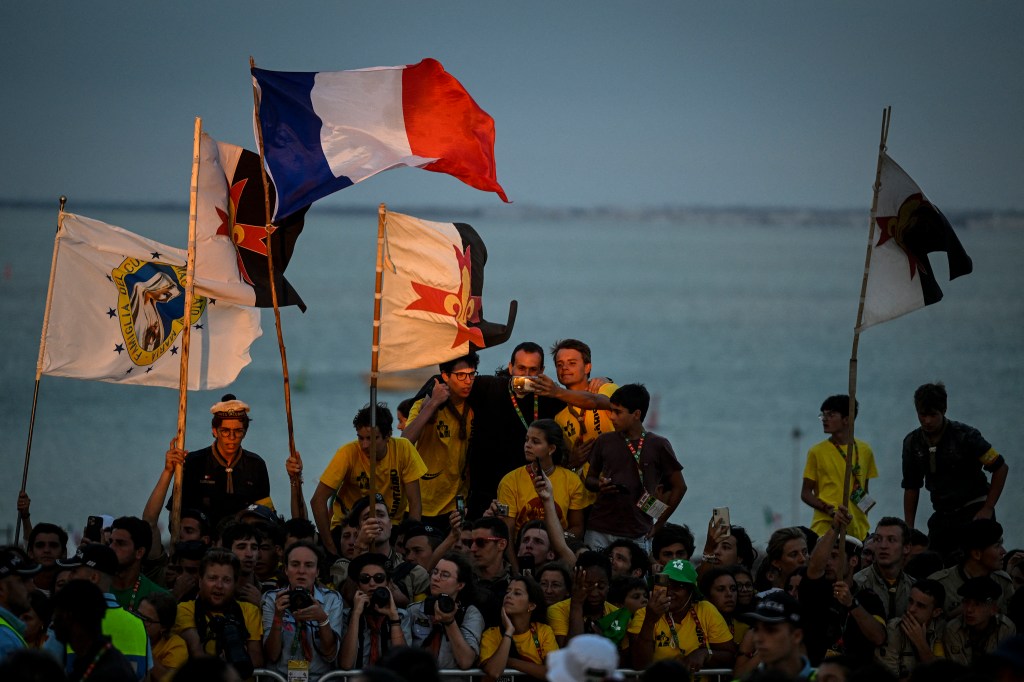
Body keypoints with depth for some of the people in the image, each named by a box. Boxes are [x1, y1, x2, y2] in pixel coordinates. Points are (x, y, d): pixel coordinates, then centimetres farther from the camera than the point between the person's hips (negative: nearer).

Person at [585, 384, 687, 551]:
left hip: (637, 536, -2)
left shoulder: (658, 445, 1)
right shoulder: (604, 442, 8)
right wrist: (600, 485, -6)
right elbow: (590, 479, 18)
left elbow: (679, 487, 6)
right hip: (599, 531, 2)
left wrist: (658, 525, 2)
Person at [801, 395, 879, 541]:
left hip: (857, 529, 2)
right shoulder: (817, 452, 2)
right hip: (826, 527, -2)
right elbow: (806, 493, 4)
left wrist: (864, 527, 11)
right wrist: (827, 509, -13)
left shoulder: (864, 451, 8)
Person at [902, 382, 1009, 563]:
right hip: (943, 514, 5)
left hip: (973, 513, -5)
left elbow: (1001, 468, -7)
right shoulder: (912, 443, 2)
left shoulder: (965, 436, -12)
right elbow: (911, 487, 12)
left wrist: (988, 509, -11)